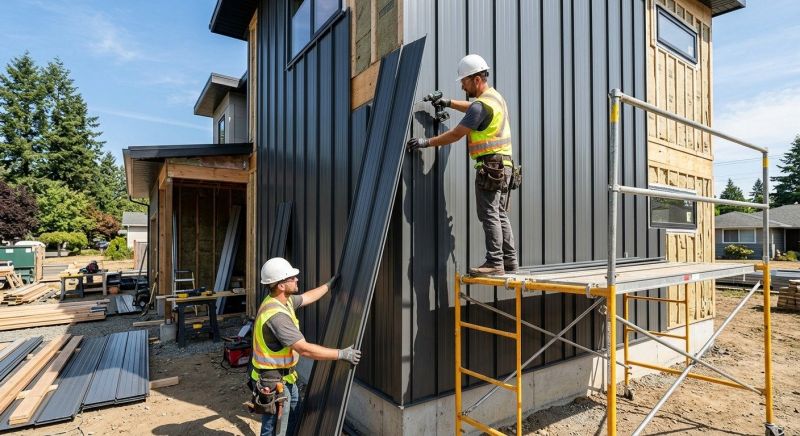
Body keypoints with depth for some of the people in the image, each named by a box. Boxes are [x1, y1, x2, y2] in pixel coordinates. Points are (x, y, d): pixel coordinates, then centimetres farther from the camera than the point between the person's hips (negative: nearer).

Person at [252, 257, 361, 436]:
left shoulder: (283, 300, -2)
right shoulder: (276, 314, -32)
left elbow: (307, 297, 19)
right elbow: (305, 349, -33)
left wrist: (329, 284, 26)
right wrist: (342, 354, -27)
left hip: (286, 377, 10)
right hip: (273, 383, -10)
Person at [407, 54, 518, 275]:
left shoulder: (482, 104, -13)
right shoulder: (495, 96, 18)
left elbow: (456, 134, -15)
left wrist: (426, 142, -10)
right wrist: (449, 103, 28)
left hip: (490, 165, -10)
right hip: (503, 165, 10)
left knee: (489, 215, -7)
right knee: (500, 215, 12)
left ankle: (494, 263, -3)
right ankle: (509, 261, 17)